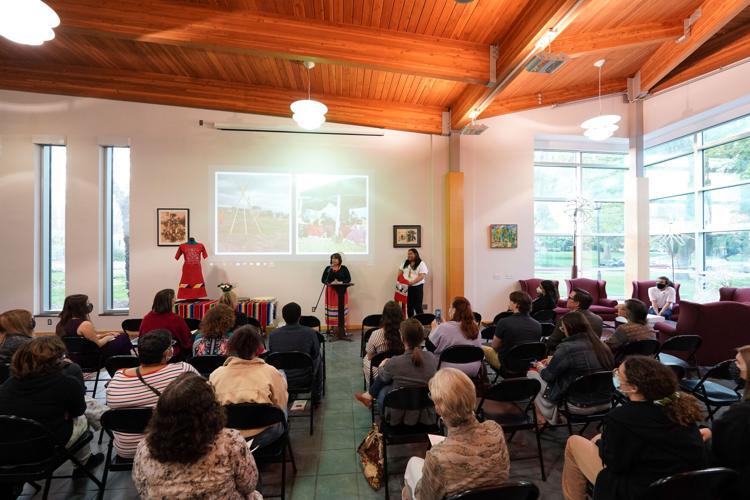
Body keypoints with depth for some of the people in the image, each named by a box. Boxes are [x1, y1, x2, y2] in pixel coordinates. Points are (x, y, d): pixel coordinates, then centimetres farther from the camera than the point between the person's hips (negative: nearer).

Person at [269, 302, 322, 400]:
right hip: (304, 379, -2)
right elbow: (316, 354, -4)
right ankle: (316, 395, 40)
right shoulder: (310, 333, -21)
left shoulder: (273, 335, -14)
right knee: (318, 358, 27)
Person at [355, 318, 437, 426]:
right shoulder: (432, 358, -15)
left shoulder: (394, 362, -25)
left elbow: (383, 378, -3)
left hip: (399, 417, -4)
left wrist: (382, 366, 20)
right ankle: (370, 395, 42)